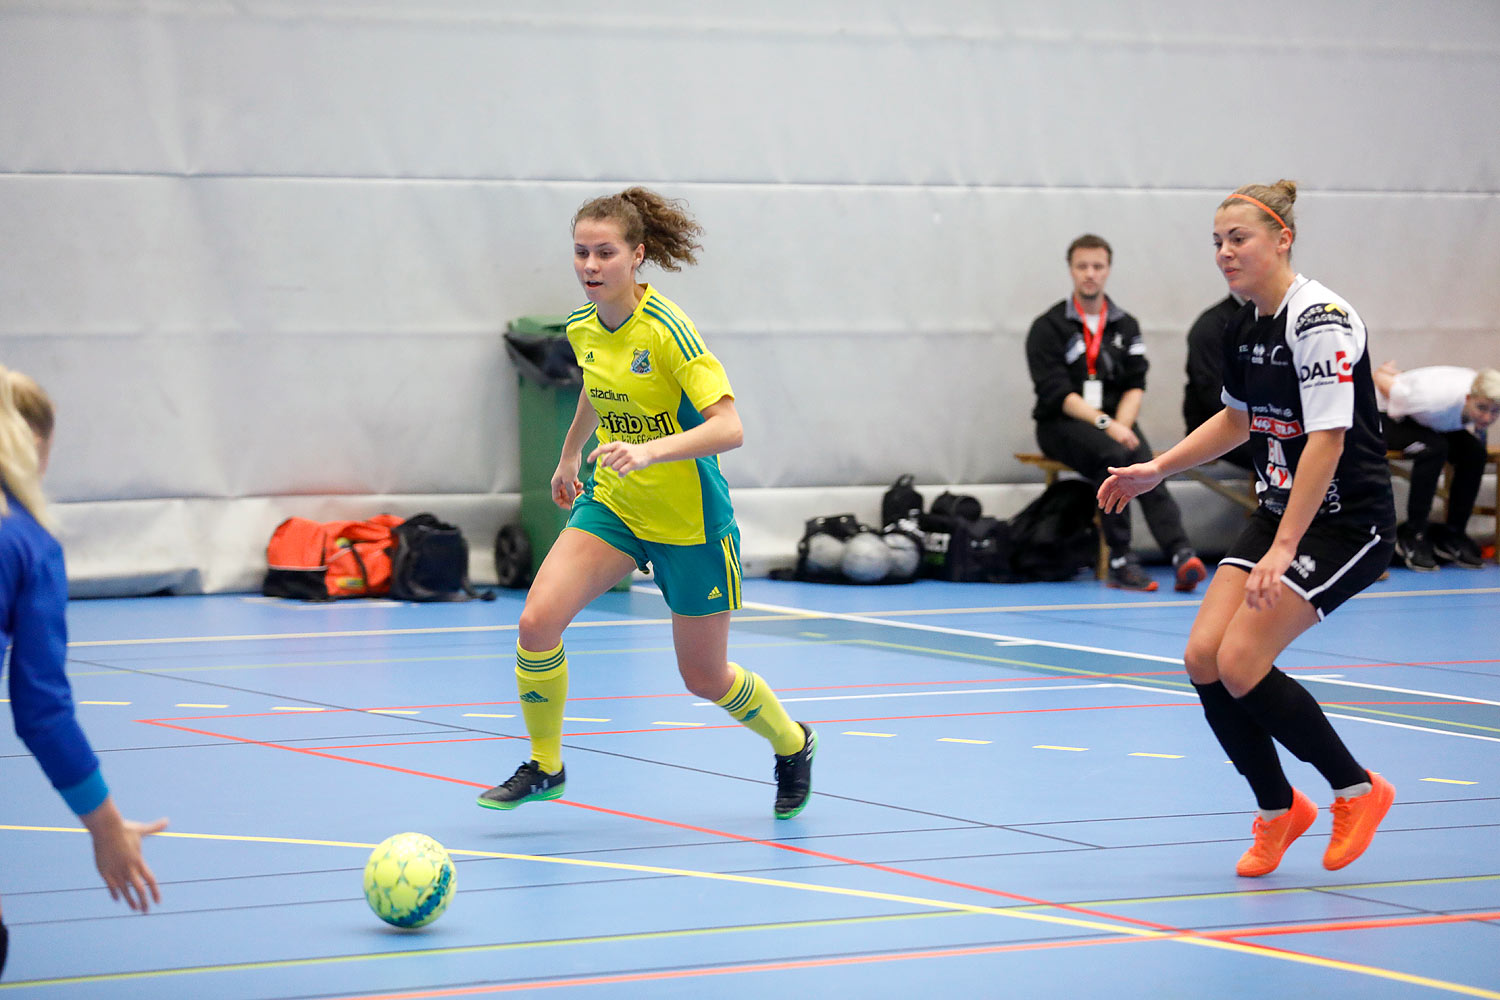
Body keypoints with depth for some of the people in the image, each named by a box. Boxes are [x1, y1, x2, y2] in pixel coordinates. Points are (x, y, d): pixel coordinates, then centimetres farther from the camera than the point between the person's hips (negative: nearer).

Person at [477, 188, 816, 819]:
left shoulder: (666, 330, -22)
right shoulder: (583, 329, -2)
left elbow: (728, 429, -29)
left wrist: (647, 450, -41)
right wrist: (569, 456, 34)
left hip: (689, 518, -5)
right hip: (612, 503, 5)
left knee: (705, 679, 7)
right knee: (537, 622, -16)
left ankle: (792, 744, 38)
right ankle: (544, 766, 4)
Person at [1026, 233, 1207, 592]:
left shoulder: (1126, 326, 13)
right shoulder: (1049, 327, -1)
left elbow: (1135, 387, 7)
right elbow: (1057, 393, -11)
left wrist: (1121, 425, -13)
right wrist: (1105, 425, -22)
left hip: (1114, 420, 3)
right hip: (1061, 424, -3)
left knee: (1144, 464, -28)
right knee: (1113, 456, -34)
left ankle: (1181, 554, -44)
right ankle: (1120, 560, -31)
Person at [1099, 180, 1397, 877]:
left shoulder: (1320, 320, -20)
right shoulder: (1245, 326, 7)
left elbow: (1327, 440, -27)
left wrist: (1283, 549, -31)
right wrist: (1156, 470, 19)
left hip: (1344, 519, -8)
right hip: (1279, 507, 8)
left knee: (1241, 663, -17)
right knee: (1203, 656, -5)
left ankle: (1358, 791, 3)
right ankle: (1278, 808, 14)